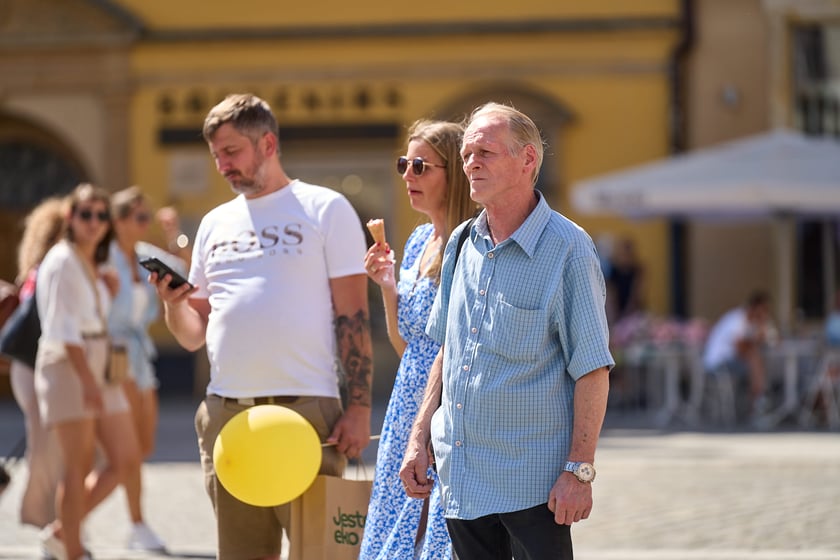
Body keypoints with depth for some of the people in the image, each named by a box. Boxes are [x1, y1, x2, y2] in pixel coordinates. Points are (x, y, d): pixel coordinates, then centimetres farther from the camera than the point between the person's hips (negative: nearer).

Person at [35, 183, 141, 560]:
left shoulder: (94, 266, 17)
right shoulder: (62, 262, -9)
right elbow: (63, 327, -17)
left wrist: (110, 294, 9)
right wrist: (87, 379, -23)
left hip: (98, 366, 9)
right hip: (66, 366, -9)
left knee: (126, 459, 5)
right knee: (79, 467, -8)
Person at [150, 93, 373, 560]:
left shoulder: (324, 209, 3)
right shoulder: (215, 224, 18)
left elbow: (353, 317, -2)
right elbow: (194, 335, 18)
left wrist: (359, 408, -11)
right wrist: (173, 303, -4)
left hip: (304, 411, -5)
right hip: (225, 412, 5)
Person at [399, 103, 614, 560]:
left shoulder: (568, 250, -9)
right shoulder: (461, 245, 10)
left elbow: (592, 369, -11)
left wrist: (579, 470, -15)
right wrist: (419, 437, 12)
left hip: (533, 483, -6)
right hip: (460, 478, 6)